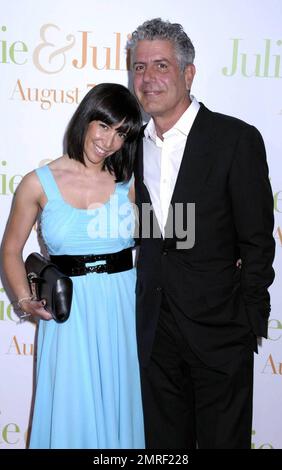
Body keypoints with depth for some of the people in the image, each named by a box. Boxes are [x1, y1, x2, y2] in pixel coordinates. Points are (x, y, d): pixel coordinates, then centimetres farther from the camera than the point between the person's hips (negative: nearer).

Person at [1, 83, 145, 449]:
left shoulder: (129, 183, 2)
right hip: (70, 312, -1)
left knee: (120, 407, 14)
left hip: (123, 309, 2)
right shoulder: (39, 183, -2)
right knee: (72, 409, 9)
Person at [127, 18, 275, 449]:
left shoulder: (237, 139, -10)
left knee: (223, 438, 11)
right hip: (155, 329, 5)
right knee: (164, 442, 18)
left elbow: (257, 242, -9)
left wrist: (249, 321, -9)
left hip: (218, 330, -4)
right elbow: (143, 236, 11)